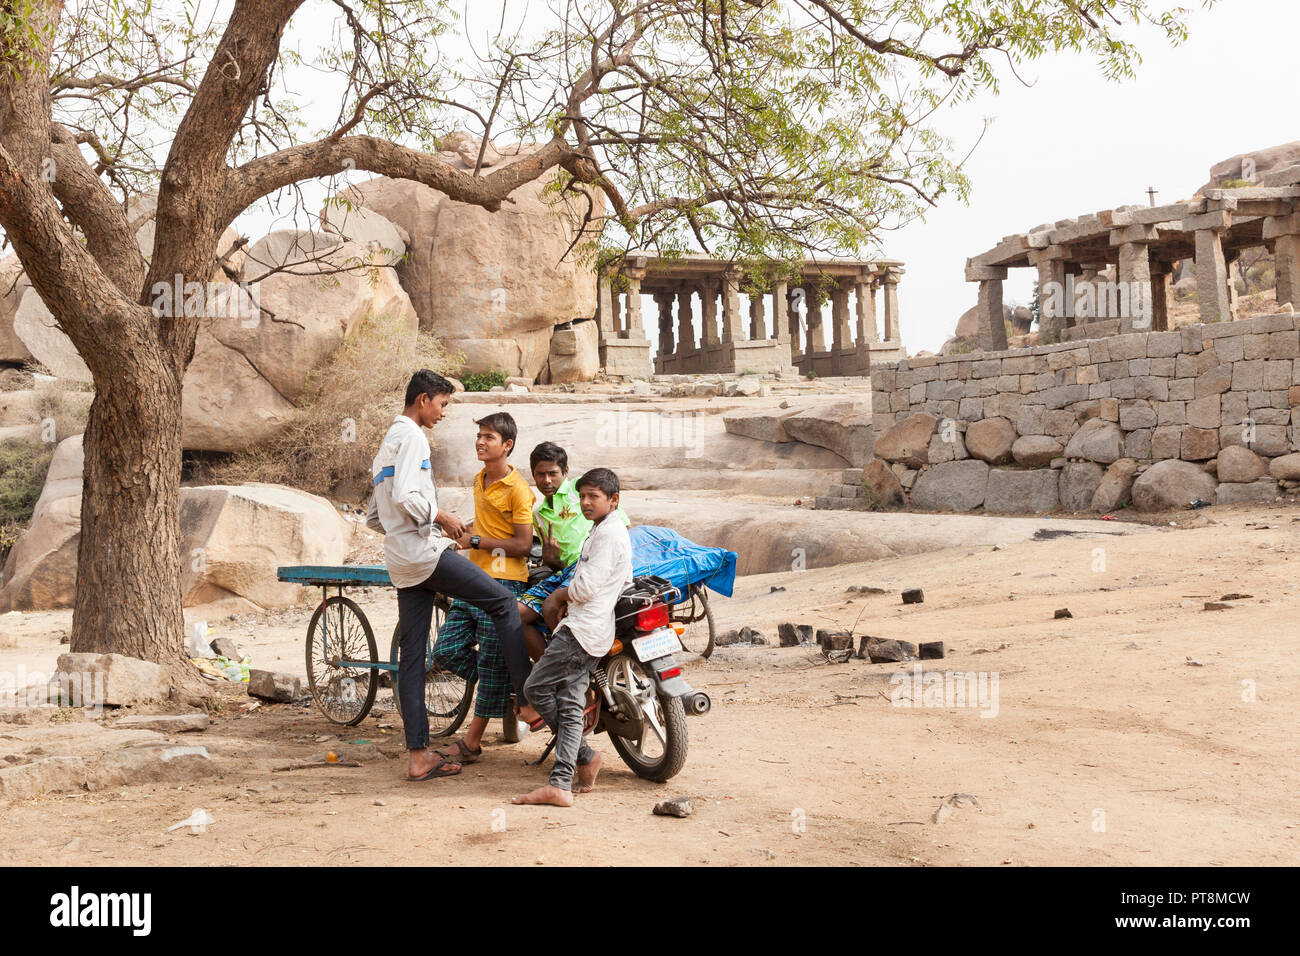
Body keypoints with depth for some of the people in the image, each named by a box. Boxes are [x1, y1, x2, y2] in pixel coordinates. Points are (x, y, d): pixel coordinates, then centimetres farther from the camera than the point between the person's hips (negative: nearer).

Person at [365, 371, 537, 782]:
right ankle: (529, 700, -5)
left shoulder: (388, 443, 24)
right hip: (425, 551, -10)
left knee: (412, 653, 5)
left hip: (400, 562, 10)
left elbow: (374, 516, 26)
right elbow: (405, 497, -22)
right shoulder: (411, 436, -7)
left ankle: (418, 755, 4)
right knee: (504, 602, -2)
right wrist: (441, 517, -8)